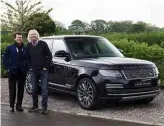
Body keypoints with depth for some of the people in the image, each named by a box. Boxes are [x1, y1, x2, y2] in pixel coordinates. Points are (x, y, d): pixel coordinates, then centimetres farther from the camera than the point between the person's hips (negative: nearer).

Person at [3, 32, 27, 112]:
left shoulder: (25, 49, 6)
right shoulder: (10, 48, 1)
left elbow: (27, 60, 12)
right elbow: (5, 59, 2)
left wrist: (26, 68, 2)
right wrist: (8, 68, -3)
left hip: (22, 72, 2)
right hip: (13, 72, -2)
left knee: (21, 90, 7)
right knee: (12, 90, 3)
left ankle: (19, 106, 18)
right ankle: (12, 106, 12)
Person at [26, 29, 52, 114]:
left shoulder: (43, 44, -4)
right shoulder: (28, 46, 7)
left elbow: (49, 55, -4)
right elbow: (28, 58, 17)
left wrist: (46, 66, -8)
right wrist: (30, 67, 6)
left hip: (43, 70, -4)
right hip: (33, 71, 4)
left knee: (44, 89, -3)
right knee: (34, 89, 9)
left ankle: (44, 107, 2)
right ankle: (35, 106, 20)